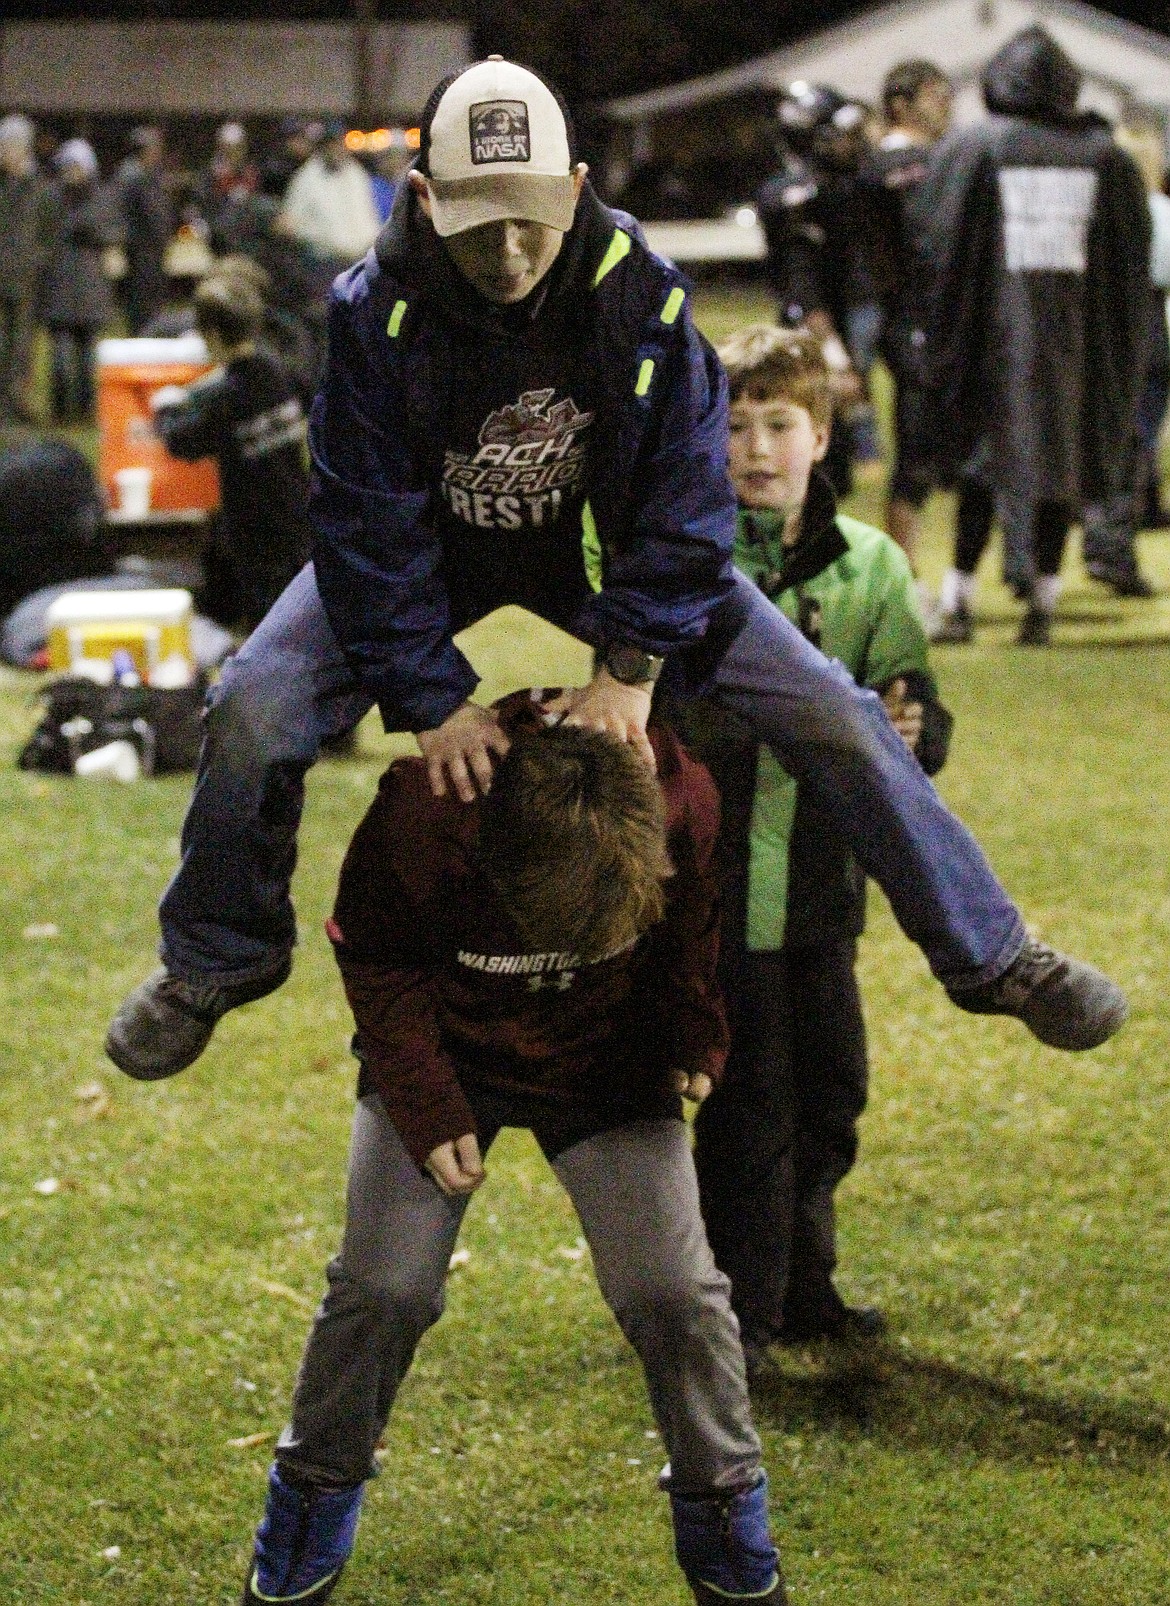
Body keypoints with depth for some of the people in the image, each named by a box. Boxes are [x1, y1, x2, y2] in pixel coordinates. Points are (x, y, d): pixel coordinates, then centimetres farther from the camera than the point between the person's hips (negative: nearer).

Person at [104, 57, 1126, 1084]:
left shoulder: (641, 295, -27)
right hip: (429, 548, 0)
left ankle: (990, 955, 9)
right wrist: (431, 698, -23)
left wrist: (632, 667, -22)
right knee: (253, 717, -20)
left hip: (607, 544, 0)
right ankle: (213, 966, 8)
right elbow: (369, 524, -21)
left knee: (833, 716, -8)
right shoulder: (379, 310, -28)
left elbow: (686, 497, -18)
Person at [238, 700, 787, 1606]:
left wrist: (693, 1038, -11)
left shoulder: (681, 806, -30)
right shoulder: (416, 820, -35)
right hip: (442, 1056, -1)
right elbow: (376, 964, -13)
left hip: (605, 1060, 1)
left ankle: (722, 1506, 14)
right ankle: (315, 1492, 16)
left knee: (672, 1288, -7)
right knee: (383, 1288, -7)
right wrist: (427, 1108, -17)